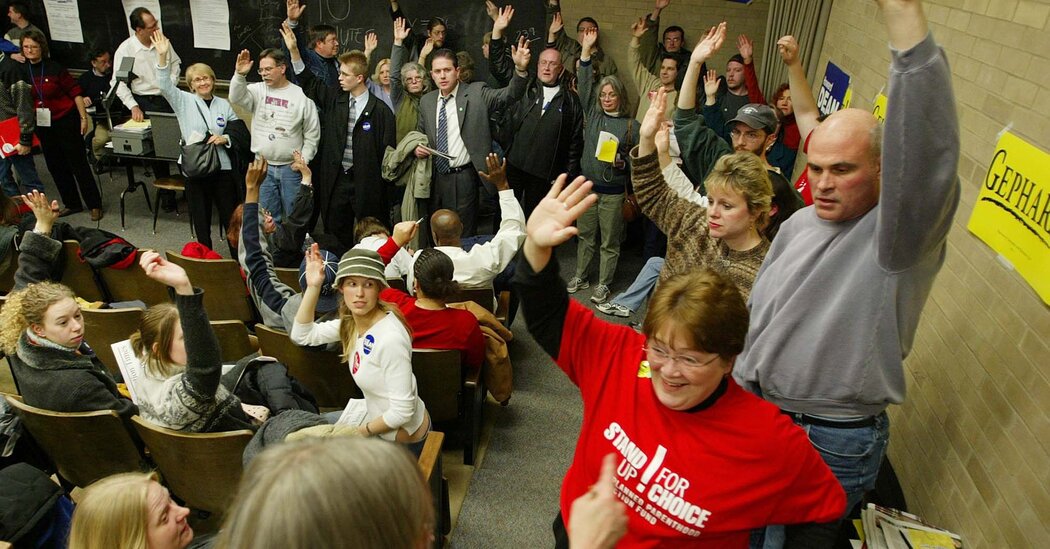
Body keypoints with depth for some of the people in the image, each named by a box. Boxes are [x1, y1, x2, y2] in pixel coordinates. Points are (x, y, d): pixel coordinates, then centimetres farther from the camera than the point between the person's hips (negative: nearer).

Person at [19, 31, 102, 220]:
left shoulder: (55, 68, -9)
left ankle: (95, 205, 6)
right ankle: (72, 204, 22)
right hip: (42, 125, 5)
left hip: (65, 120, -5)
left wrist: (83, 117, -12)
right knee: (55, 165, 11)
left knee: (78, 163, -2)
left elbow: (75, 92, -9)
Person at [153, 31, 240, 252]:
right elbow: (164, 85, -12)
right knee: (201, 222, 9)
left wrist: (225, 139, -11)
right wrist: (162, 56, -24)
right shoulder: (184, 101, 4)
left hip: (223, 168, 1)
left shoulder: (224, 105, 8)